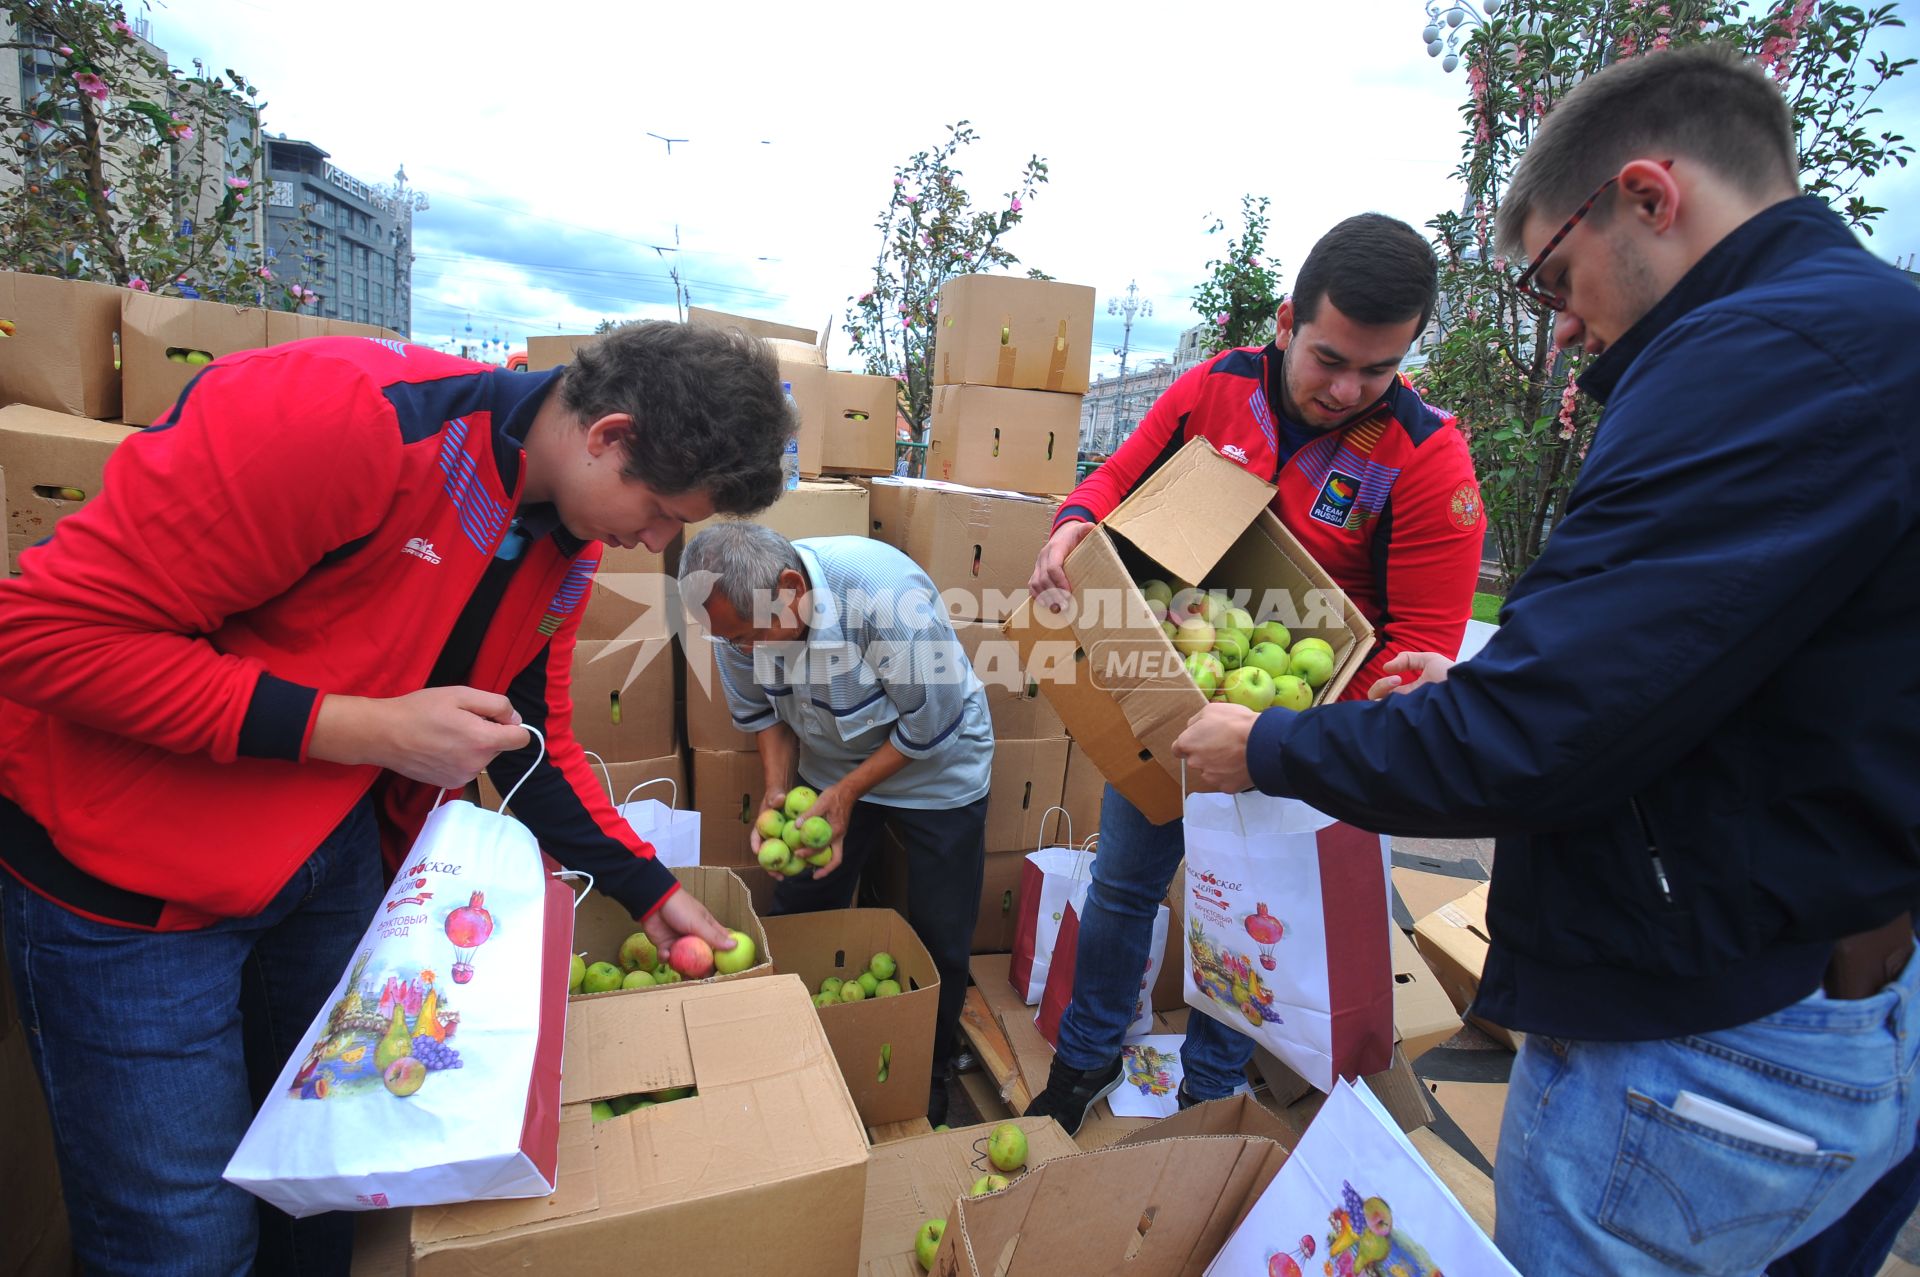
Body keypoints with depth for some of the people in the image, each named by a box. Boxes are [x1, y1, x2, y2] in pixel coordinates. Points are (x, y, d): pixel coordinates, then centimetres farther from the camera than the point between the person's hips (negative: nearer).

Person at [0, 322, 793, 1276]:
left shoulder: (569, 547, -3)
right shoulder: (342, 414, -29)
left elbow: (534, 744, 8)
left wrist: (651, 891, 7)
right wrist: (366, 728, -27)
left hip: (333, 856, 7)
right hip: (127, 866, -6)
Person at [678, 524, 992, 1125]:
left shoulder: (887, 597, -38)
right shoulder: (739, 612, -20)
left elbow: (932, 729, -26)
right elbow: (760, 711, -1)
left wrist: (846, 793, -24)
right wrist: (777, 790, -14)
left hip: (935, 771, -4)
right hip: (830, 767, 5)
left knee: (938, 939, 3)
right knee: (798, 916, 8)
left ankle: (931, 1075, 29)